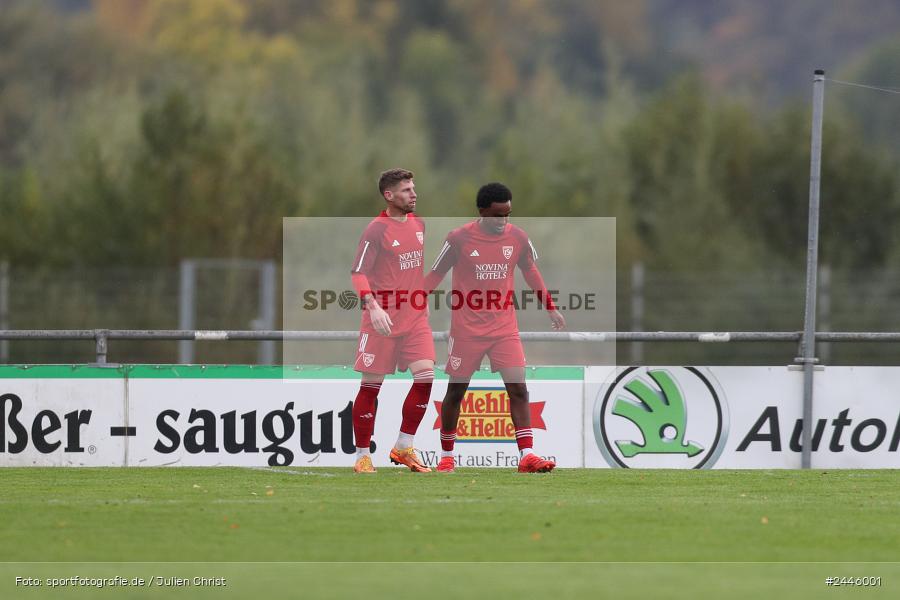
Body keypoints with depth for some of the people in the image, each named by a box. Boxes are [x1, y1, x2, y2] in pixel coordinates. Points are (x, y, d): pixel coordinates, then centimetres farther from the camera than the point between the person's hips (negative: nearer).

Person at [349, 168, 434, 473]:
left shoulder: (418, 224, 12)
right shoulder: (376, 230, -9)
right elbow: (358, 274, -13)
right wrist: (373, 307, -27)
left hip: (415, 318, 6)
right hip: (382, 319, -6)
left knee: (425, 375, -9)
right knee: (371, 384, -1)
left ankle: (404, 447, 3)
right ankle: (363, 455, 9)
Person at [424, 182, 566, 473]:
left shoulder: (518, 238, -1)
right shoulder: (459, 239, -10)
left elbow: (531, 272, 15)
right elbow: (435, 275, -1)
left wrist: (550, 308, 20)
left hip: (505, 328, 2)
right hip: (466, 329, -2)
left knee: (518, 389, -10)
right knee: (455, 391, 7)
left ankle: (527, 455, -13)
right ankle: (446, 455, 21)